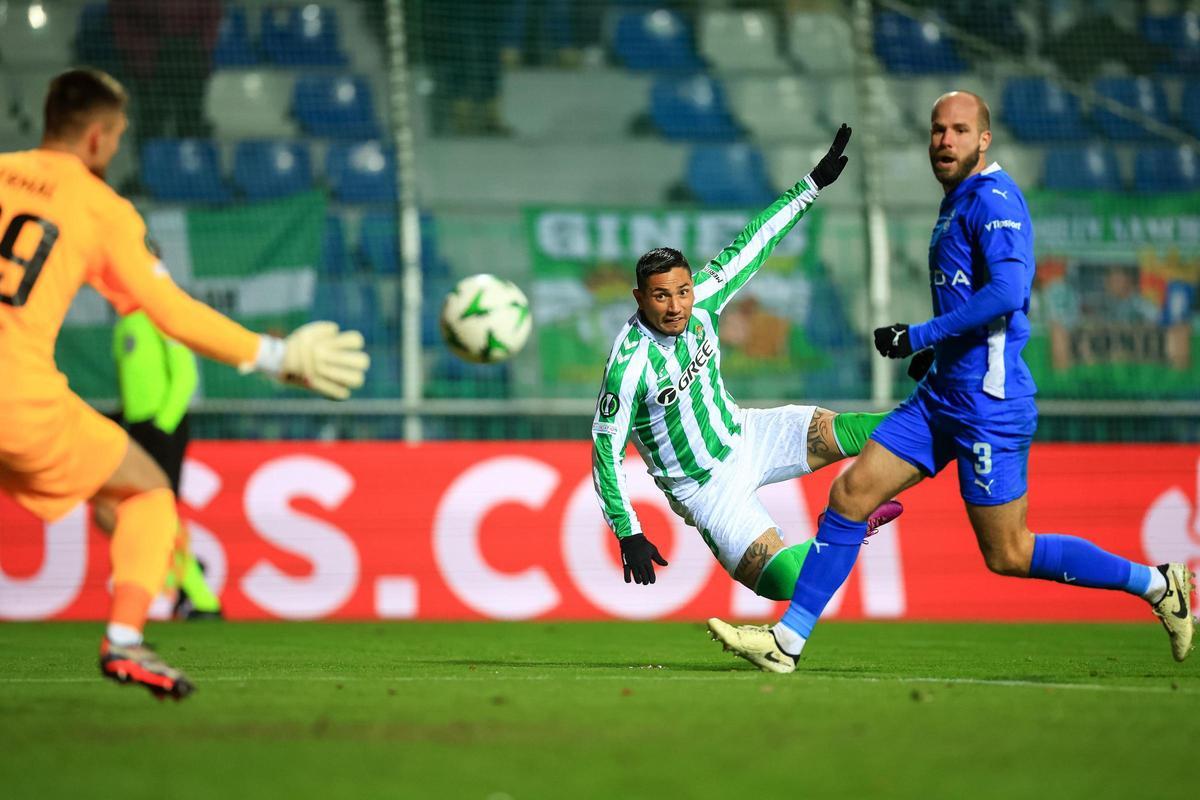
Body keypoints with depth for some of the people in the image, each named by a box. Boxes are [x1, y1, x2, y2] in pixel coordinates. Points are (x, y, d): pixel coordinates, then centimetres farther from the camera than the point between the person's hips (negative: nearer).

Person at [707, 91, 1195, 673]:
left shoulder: (993, 199, -13)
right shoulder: (957, 202, 16)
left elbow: (1008, 291, -27)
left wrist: (919, 337, -22)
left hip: (988, 401, -9)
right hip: (943, 394, 9)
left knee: (1008, 555, -3)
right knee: (849, 496, 2)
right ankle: (788, 640, 5)